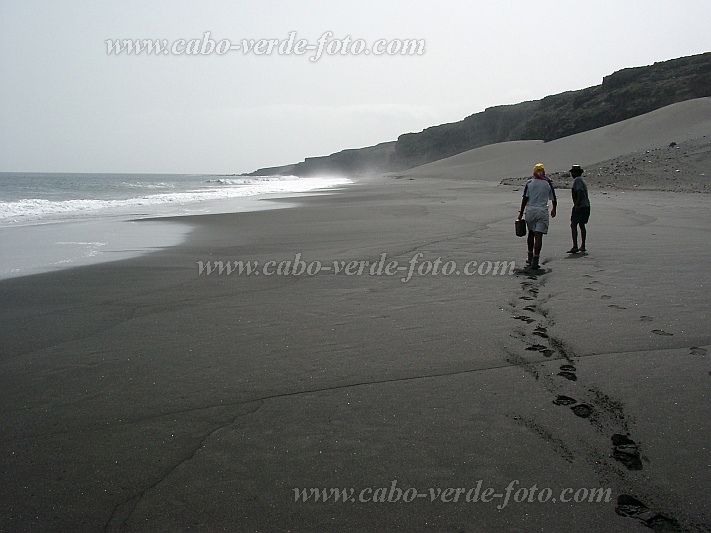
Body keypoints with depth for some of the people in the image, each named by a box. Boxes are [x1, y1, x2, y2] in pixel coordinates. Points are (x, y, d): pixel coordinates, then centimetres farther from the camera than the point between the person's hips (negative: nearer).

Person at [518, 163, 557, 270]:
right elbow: (553, 199, 9)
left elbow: (525, 199, -3)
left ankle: (530, 258, 26)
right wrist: (554, 210, 27)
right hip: (542, 211, -1)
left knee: (531, 233, 18)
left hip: (530, 210, 1)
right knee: (538, 236, -5)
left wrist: (521, 213, 2)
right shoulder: (548, 183, 2)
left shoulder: (529, 183, 1)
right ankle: (535, 261, -11)